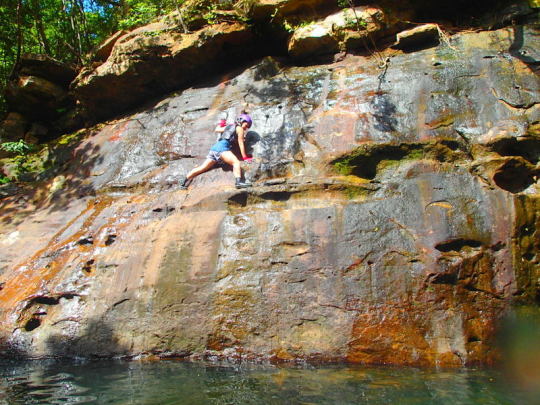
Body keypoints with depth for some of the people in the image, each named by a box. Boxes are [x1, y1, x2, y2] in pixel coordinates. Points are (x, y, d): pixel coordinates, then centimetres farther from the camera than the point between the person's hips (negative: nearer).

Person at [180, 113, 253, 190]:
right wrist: (245, 157, 8)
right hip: (222, 147, -8)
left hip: (215, 147, 8)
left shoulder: (228, 127, 30)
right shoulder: (239, 128, 9)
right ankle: (239, 181, -47)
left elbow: (217, 130, 45)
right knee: (236, 162, -24)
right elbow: (241, 143, 6)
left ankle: (185, 180, 14)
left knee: (202, 168, 10)